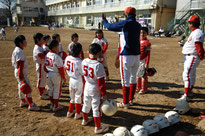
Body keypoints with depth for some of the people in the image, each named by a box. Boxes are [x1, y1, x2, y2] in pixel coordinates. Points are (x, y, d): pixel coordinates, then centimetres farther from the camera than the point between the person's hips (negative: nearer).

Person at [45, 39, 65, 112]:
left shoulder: (47, 55, 1)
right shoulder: (57, 57, -23)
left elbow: (45, 65, 9)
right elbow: (60, 68, -19)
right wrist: (63, 77, -8)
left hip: (49, 74, 8)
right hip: (56, 75, -7)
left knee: (50, 89, 20)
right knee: (57, 90, 7)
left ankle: (52, 104, 33)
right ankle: (55, 106, 18)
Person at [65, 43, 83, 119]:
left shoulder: (67, 58, -5)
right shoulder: (79, 61, -23)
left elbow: (65, 68, 8)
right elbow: (82, 74, -15)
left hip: (71, 80, 5)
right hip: (78, 81, -5)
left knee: (72, 97, 22)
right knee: (78, 97, 12)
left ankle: (70, 112, 34)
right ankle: (77, 114, 27)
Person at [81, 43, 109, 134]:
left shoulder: (84, 61, -6)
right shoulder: (98, 65, -25)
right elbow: (101, 82, -21)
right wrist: (104, 93, -12)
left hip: (87, 87, 6)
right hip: (95, 89, -6)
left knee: (86, 104, 25)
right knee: (96, 108, 7)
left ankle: (85, 120, 48)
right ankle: (98, 127, 21)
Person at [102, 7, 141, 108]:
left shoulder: (124, 23, -10)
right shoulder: (138, 25, 8)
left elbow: (110, 27, 3)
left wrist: (104, 20, 23)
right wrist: (118, 22, 37)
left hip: (127, 56, -7)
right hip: (137, 55, 7)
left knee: (125, 80, 1)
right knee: (133, 78, 18)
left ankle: (125, 103, 11)